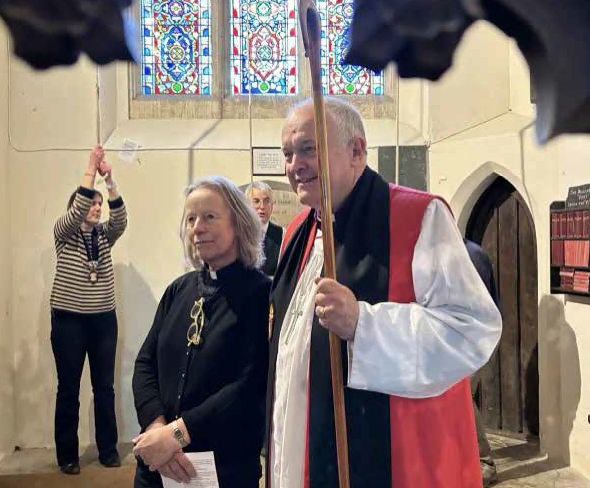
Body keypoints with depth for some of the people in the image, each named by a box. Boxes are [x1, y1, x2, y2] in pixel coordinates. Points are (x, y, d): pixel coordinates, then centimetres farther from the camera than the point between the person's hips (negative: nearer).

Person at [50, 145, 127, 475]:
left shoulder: (105, 235, 8)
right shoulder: (64, 234, -1)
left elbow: (121, 218, -12)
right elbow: (75, 213, -21)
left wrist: (109, 179, -23)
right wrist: (90, 172, -25)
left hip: (104, 319, 3)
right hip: (69, 320, -3)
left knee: (105, 387, 8)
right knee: (68, 389, 5)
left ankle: (108, 449, 21)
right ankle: (67, 455, 18)